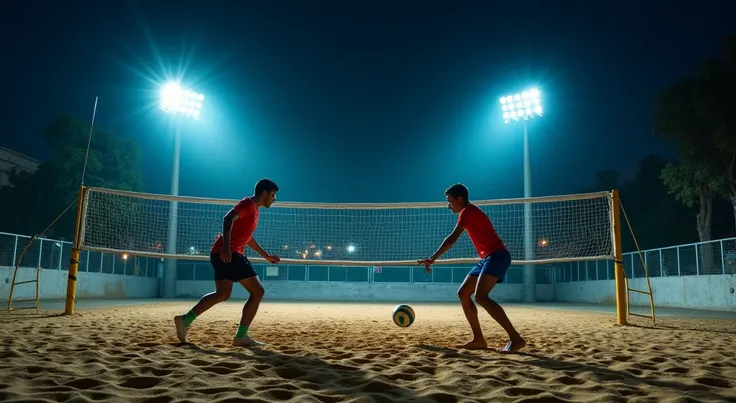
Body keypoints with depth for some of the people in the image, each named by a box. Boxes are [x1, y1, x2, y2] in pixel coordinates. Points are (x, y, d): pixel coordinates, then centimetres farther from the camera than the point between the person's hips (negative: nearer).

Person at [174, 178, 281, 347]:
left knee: (222, 294, 15)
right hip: (228, 253, -10)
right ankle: (241, 336, -4)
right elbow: (228, 219, -24)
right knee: (257, 292, -6)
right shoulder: (249, 204, -7)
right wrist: (226, 246, -36)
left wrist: (266, 255, 35)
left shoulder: (253, 209, 23)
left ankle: (185, 319, 12)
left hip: (222, 254, 10)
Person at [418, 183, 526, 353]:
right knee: (463, 294, 7)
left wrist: (432, 258, -20)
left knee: (480, 296, -25)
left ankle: (516, 338, -24)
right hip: (488, 258, 10)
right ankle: (479, 339, 7)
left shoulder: (468, 211, -10)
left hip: (497, 255, -10)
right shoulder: (470, 212, 20)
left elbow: (452, 239, -18)